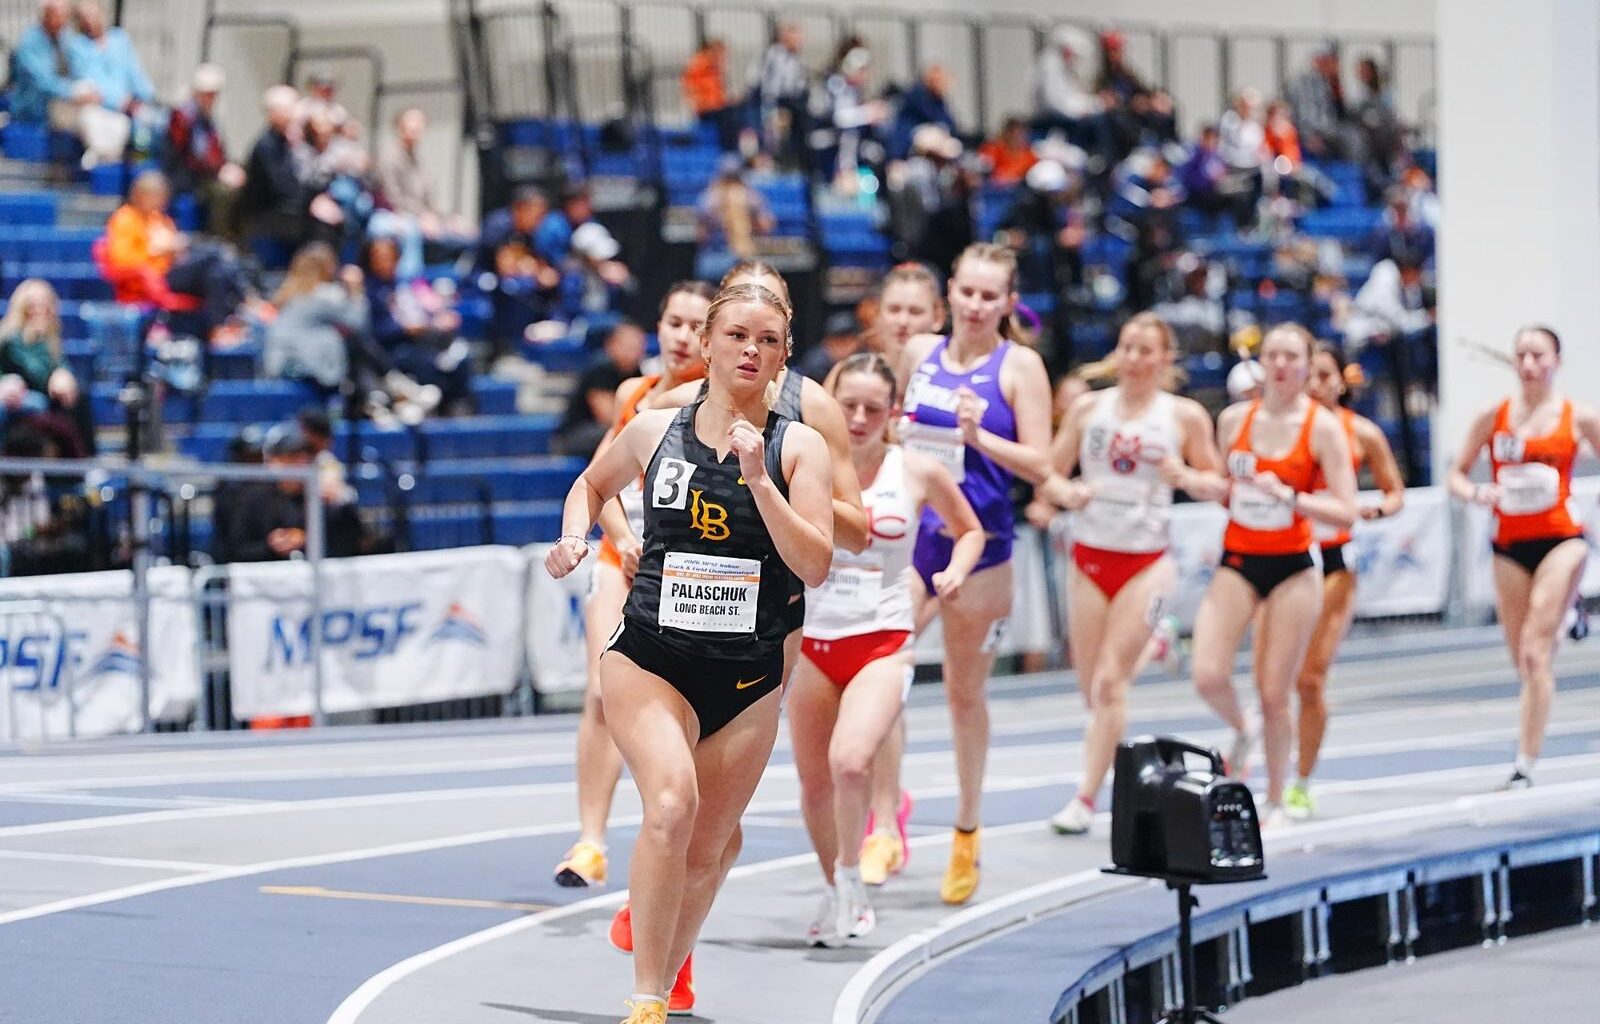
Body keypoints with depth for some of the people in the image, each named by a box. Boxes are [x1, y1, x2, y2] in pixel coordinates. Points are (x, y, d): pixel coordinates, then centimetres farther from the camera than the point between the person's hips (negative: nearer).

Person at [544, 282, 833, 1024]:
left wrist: (759, 481, -20)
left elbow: (815, 567, -12)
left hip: (749, 677, 2)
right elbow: (592, 485, 23)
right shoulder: (655, 432, 2)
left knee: (705, 851, 10)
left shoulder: (798, 447, -1)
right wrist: (575, 538, 3)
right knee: (672, 803, -26)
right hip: (650, 659, -2)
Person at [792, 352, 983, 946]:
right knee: (814, 782, 8)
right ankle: (838, 896, 31)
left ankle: (850, 878, -5)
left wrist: (957, 570, -6)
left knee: (850, 761, -26)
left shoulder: (918, 474, -2)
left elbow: (969, 529, 13)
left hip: (883, 643, -2)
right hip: (813, 642, 2)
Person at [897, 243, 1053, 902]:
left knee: (965, 692, 10)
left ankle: (967, 828, 29)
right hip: (908, 532, 2)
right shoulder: (919, 353, 7)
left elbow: (1038, 463, -8)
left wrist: (978, 435, -21)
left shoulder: (1020, 366, -4)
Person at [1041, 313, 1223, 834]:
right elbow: (1049, 474, 9)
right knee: (1091, 686, 4)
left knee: (1110, 680, -13)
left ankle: (1086, 798, -12)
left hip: (1147, 561, -3)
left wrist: (1185, 476, -14)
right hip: (1089, 557, 3)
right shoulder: (1089, 408, 6)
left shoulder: (1186, 416, 1)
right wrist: (1068, 493, -13)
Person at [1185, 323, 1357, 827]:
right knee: (1208, 677, -15)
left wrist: (1289, 496, -23)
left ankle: (1275, 802, 17)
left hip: (1292, 568, -3)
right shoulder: (1233, 419, 4)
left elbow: (1345, 512, -10)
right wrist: (1207, 487, -3)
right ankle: (1243, 729, 20)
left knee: (1274, 695, -1)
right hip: (1237, 563, 3)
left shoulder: (1323, 427, -7)